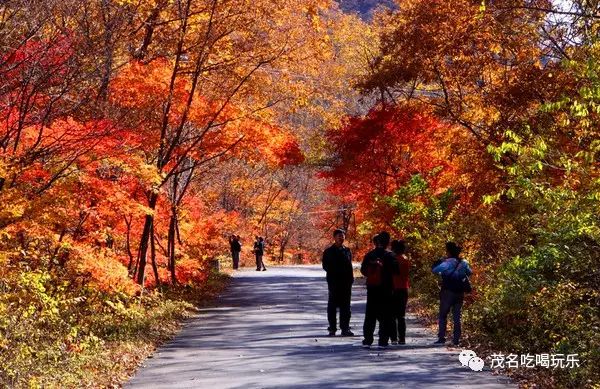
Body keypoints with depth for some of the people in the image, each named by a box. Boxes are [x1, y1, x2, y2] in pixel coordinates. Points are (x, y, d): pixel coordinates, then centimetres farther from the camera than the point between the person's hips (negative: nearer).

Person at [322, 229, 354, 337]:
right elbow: (325, 266, 0)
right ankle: (332, 329, 5)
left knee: (345, 306, 6)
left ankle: (345, 328, 11)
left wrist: (351, 278, 4)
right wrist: (333, 272, -14)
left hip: (346, 282, 3)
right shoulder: (328, 251, 2)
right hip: (334, 282, -3)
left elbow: (350, 266, 14)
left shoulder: (347, 251, 13)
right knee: (332, 305, 0)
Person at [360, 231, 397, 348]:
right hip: (385, 289, -3)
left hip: (371, 289, 3)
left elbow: (363, 270, 5)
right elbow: (395, 270, -9)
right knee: (385, 316, 3)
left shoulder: (369, 255, 0)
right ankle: (383, 341, 0)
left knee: (370, 315, 10)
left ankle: (367, 340, 8)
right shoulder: (389, 256, -10)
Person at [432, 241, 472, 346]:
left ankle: (441, 338, 0)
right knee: (457, 317, 9)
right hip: (460, 293, 5)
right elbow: (469, 272, 21)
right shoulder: (463, 263, 4)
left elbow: (435, 270, -20)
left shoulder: (448, 262, -14)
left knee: (443, 315, 5)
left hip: (448, 292, -5)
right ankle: (456, 339, 7)